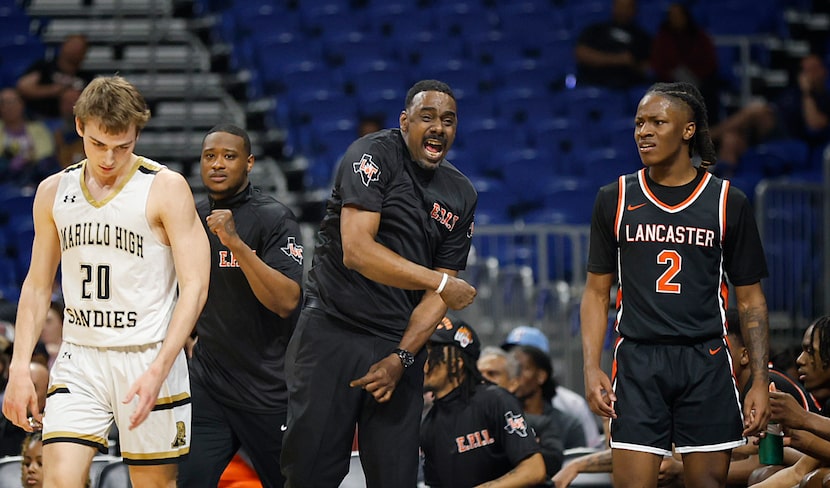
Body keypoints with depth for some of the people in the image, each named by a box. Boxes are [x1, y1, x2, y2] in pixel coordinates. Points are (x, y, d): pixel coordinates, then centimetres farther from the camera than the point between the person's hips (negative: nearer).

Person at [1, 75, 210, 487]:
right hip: (79, 359, 3)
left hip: (148, 358, -3)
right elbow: (38, 285, 15)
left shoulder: (166, 188, -7)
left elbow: (194, 286, -11)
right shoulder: (54, 191, 8)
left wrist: (158, 370, -20)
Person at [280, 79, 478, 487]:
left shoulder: (460, 196, 10)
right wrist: (439, 281, -20)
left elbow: (439, 293, 8)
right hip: (333, 329, -5)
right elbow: (356, 250, -20)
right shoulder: (374, 155, -7)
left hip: (398, 343, 5)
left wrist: (402, 358, -6)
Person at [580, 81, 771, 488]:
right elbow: (597, 292, 10)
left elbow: (750, 300, 7)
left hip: (706, 362, 0)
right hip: (638, 360, 0)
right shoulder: (615, 200, 7)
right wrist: (592, 368, -3)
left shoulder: (728, 202, 4)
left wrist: (760, 381, -1)